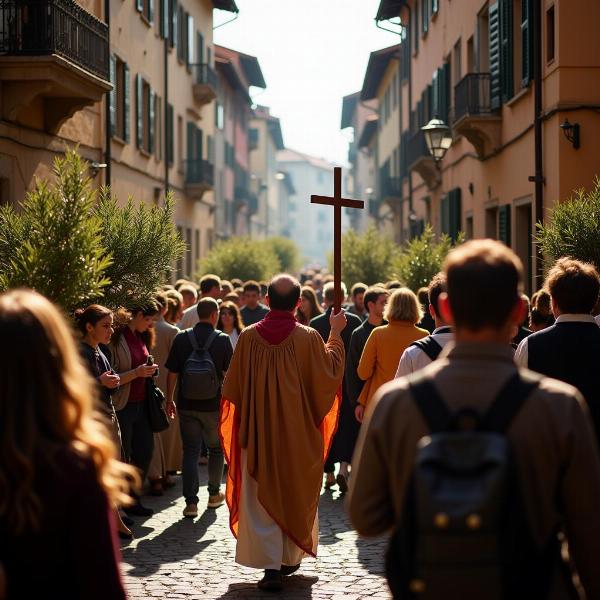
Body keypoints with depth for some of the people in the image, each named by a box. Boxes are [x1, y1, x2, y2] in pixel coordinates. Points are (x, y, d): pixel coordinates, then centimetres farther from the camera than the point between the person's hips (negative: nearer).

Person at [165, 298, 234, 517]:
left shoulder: (182, 338, -2)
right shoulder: (223, 340, -7)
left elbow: (172, 373, -1)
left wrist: (170, 400, 10)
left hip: (187, 406, 1)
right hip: (214, 406, -1)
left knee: (190, 451, 4)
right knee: (216, 449, 18)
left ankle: (191, 502, -4)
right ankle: (214, 494, 28)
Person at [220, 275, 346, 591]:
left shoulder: (248, 337, -8)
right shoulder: (309, 338, -13)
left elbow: (232, 388, 0)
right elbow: (330, 371, 2)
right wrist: (336, 333, 12)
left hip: (258, 433, 0)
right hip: (299, 434, 0)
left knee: (262, 497, 5)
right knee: (296, 493, 17)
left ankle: (271, 565, -5)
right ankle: (291, 557, 27)